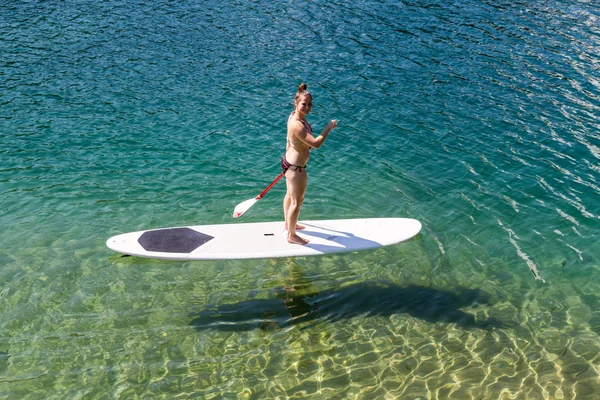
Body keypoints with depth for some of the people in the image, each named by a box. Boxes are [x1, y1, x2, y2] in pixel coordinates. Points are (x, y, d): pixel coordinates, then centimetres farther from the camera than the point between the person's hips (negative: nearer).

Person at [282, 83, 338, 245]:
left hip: (289, 161, 11)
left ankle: (288, 224, 48)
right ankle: (291, 235, 23)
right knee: (297, 202, 6)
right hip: (296, 168, -11)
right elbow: (316, 143, -34)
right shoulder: (297, 124, -31)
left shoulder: (295, 116, 0)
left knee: (290, 195, 27)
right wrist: (328, 127, -24)